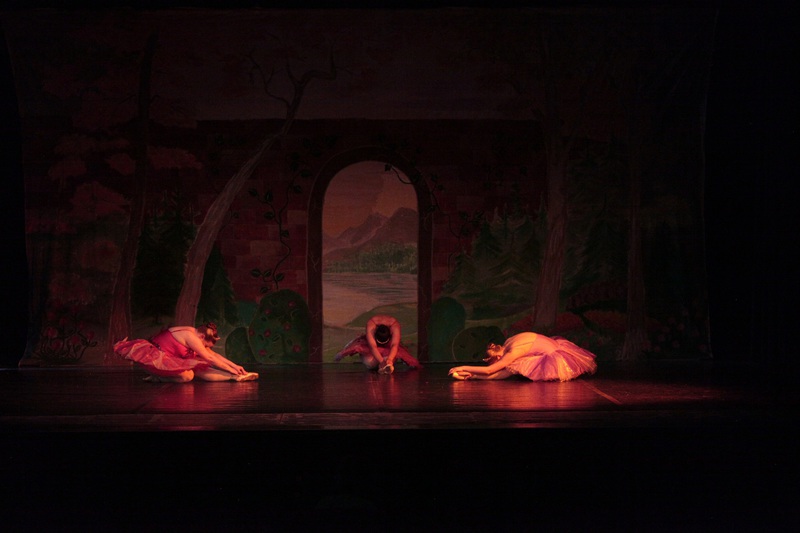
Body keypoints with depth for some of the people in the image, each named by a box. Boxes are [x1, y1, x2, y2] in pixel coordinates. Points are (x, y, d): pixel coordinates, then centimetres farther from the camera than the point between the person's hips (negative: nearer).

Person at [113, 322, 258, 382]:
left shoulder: (195, 335, 9)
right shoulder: (190, 336, -20)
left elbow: (215, 355, 15)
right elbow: (209, 358, -17)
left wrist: (235, 366, 9)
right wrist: (230, 369, -11)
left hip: (166, 358, 9)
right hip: (153, 356, -9)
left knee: (199, 372, -6)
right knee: (187, 376, -28)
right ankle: (157, 377, -13)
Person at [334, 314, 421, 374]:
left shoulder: (394, 325, -38)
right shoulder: (371, 325, -39)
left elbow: (394, 345, -46)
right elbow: (373, 346, -45)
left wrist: (390, 359, -63)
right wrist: (381, 361, -57)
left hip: (389, 343, 0)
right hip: (371, 339, 0)